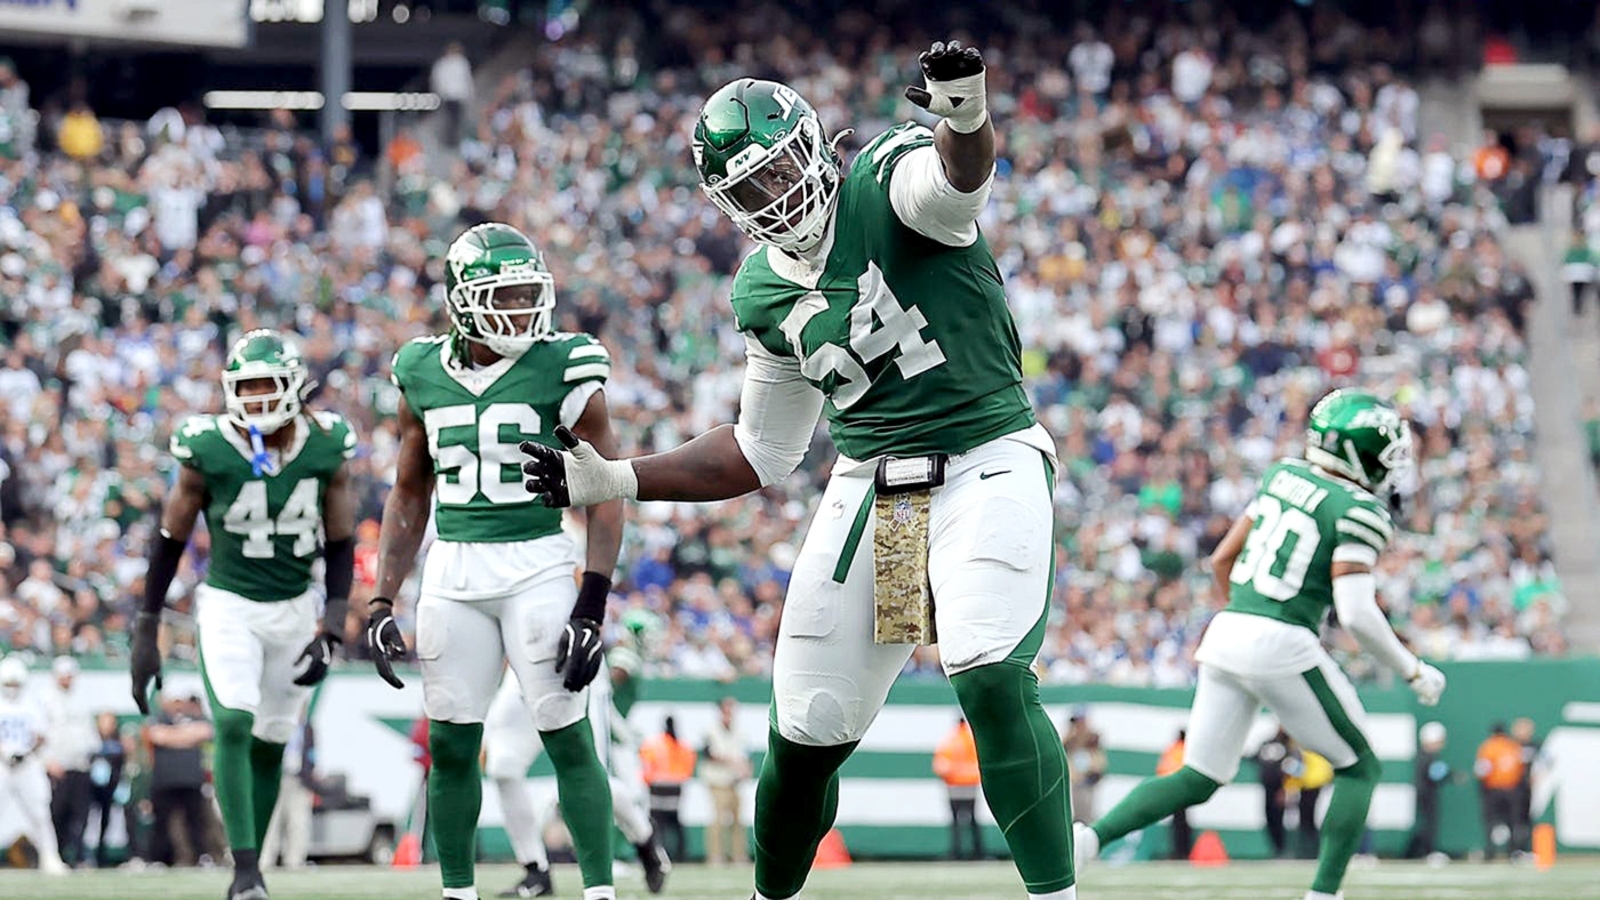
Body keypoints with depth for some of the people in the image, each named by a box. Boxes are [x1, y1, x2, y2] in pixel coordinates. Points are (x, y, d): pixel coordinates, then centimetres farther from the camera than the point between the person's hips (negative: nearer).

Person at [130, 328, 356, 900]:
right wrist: (145, 634, -3)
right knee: (234, 728, -19)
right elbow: (170, 543, -3)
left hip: (295, 609, 2)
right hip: (228, 606, -2)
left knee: (270, 743, 9)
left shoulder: (326, 450, -8)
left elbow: (340, 547, 0)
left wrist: (332, 631, -10)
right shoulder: (208, 451, -13)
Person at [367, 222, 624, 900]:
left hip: (539, 565, -4)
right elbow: (409, 496, 17)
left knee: (569, 738, -6)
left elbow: (605, 498, -5)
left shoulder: (564, 369, -5)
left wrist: (590, 610, -12)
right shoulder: (423, 374, 7)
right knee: (450, 744, 5)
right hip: (453, 569, 4)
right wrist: (382, 603, 11)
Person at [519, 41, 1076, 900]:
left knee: (991, 677, -28)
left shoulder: (886, 183, -9)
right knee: (805, 732, 6)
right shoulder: (767, 293, 9)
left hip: (986, 457, -6)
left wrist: (964, 117, -61)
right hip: (868, 485, 6)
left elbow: (955, 179, -36)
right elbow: (762, 454, 20)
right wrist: (613, 480, 14)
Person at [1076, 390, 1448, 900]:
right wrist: (1413, 673, -3)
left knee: (1198, 780, 13)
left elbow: (1221, 560, 19)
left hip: (1227, 632, 7)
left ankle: (1088, 838, -7)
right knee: (1360, 768, 12)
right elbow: (1356, 615, -16)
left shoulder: (1284, 476, 14)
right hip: (1283, 647, -7)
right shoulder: (1357, 510, -8)